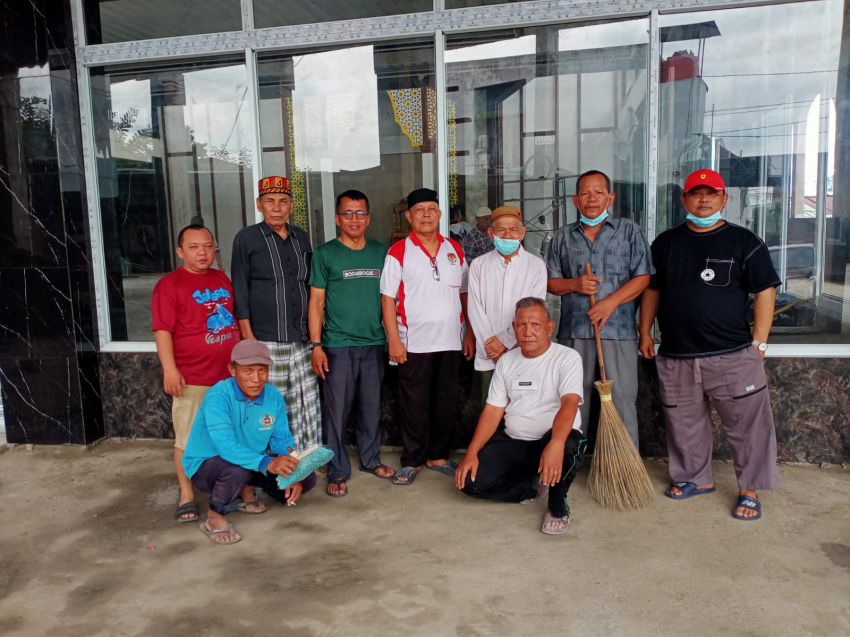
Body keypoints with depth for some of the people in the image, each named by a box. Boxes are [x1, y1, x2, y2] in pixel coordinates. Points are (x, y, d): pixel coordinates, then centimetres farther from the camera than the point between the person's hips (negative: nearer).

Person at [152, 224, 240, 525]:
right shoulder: (169, 284, -8)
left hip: (229, 373, 6)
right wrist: (169, 369, -19)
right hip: (192, 377, -6)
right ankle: (186, 496, 14)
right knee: (188, 438, 1)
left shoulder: (222, 280, 12)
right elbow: (162, 330, -13)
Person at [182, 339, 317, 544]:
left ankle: (246, 491, 15)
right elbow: (225, 445, -40)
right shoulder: (218, 395, -28)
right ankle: (214, 517, -9)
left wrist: (292, 473, -23)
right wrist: (266, 463, -53)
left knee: (306, 478, -7)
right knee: (238, 467, -39)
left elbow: (283, 440, -6)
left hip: (253, 464, 6)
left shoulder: (273, 396, -10)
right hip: (206, 465, -5)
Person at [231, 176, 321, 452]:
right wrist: (248, 337, -8)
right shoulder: (246, 238, 0)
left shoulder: (301, 238, 13)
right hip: (265, 341, -5)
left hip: (301, 339, 5)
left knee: (306, 406, 7)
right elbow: (240, 291, -2)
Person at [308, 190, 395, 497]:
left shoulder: (381, 252, 8)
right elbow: (316, 303, -2)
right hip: (338, 345, -3)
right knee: (336, 411, 2)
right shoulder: (325, 254, -1)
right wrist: (316, 345, -8)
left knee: (371, 408, 14)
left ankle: (371, 459, 30)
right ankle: (338, 471, 14)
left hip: (374, 344, 3)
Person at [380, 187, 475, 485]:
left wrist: (470, 333, 8)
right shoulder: (398, 252, -3)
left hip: (451, 341, 4)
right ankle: (412, 460, 18)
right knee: (414, 405, 4)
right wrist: (393, 340, -12)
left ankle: (438, 455, 26)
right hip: (414, 343, -4)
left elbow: (465, 294, 13)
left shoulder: (455, 249, 9)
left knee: (447, 403, 11)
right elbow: (388, 298, -6)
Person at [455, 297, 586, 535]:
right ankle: (533, 487, 9)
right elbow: (493, 411, 5)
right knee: (470, 480, -15)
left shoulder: (568, 358, -10)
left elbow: (569, 403, -26)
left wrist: (556, 443, -45)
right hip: (512, 443, 5)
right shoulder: (506, 361, 7)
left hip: (557, 439, -4)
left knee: (565, 443, -40)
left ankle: (557, 505, -10)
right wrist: (471, 453, -7)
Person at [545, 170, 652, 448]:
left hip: (618, 330, -2)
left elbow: (642, 277, 0)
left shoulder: (629, 231, 6)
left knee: (621, 399, -1)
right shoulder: (563, 237, 13)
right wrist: (574, 284, -8)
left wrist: (611, 301, -13)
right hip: (573, 331, 3)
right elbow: (551, 281, 12)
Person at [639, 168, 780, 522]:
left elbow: (765, 292, -2)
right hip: (675, 357, 3)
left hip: (733, 355, -3)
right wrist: (645, 333, 10)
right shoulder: (665, 243, 9)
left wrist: (759, 342, -7)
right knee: (684, 423, 13)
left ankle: (749, 490, 18)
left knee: (747, 424, 2)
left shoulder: (744, 242, -1)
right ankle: (697, 478, 32)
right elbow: (652, 289, 15)